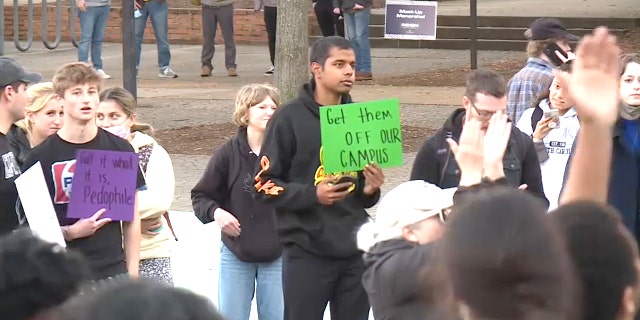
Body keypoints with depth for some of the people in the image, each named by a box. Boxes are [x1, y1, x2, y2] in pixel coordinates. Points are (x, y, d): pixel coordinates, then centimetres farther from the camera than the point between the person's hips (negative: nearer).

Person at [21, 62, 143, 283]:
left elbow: (132, 219, 12)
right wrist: (70, 232, -14)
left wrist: (132, 273, 7)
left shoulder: (119, 150, 7)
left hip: (114, 272, 2)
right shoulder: (42, 157, -1)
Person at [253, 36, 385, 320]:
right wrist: (311, 194, -20)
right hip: (307, 251, -5)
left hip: (356, 250, 5)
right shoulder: (290, 118, -4)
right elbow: (264, 184, -7)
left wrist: (370, 191, -2)